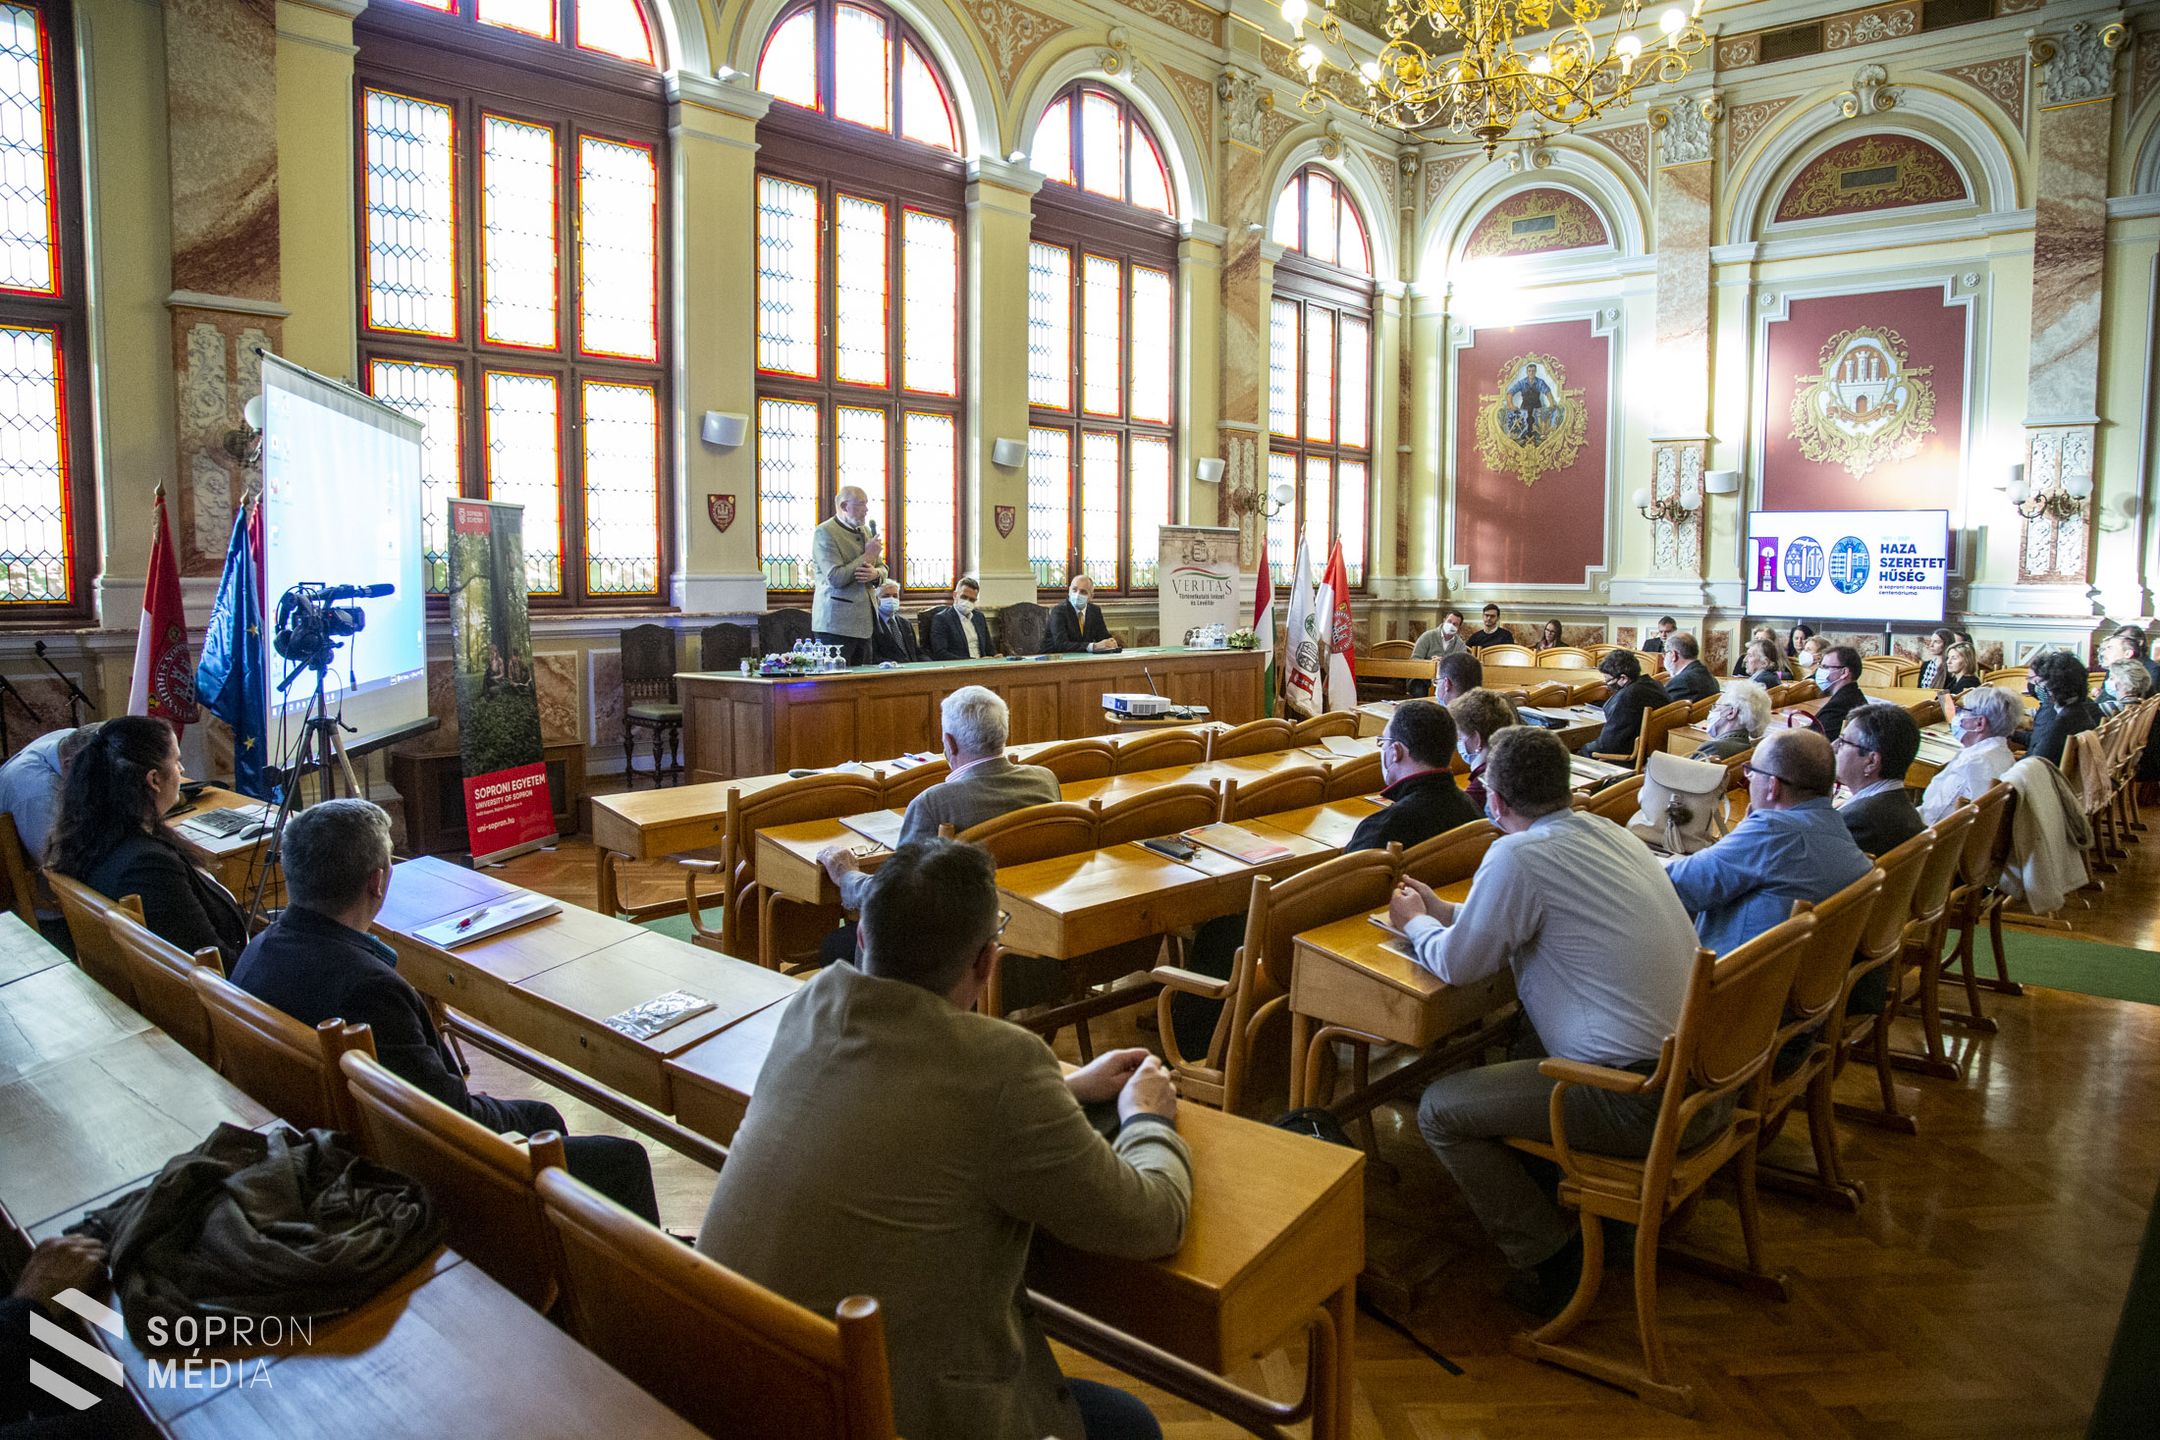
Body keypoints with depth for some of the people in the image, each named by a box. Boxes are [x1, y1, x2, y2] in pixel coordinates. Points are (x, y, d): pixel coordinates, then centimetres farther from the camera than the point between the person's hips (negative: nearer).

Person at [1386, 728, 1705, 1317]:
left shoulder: (1517, 857, -16)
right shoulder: (1607, 831, 10)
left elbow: (1456, 964, -6)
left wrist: (1414, 922, 14)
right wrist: (1443, 910, 26)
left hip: (1645, 1100, -9)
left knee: (1439, 1109, 1)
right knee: (1530, 1046, 33)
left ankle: (1555, 1263, 8)